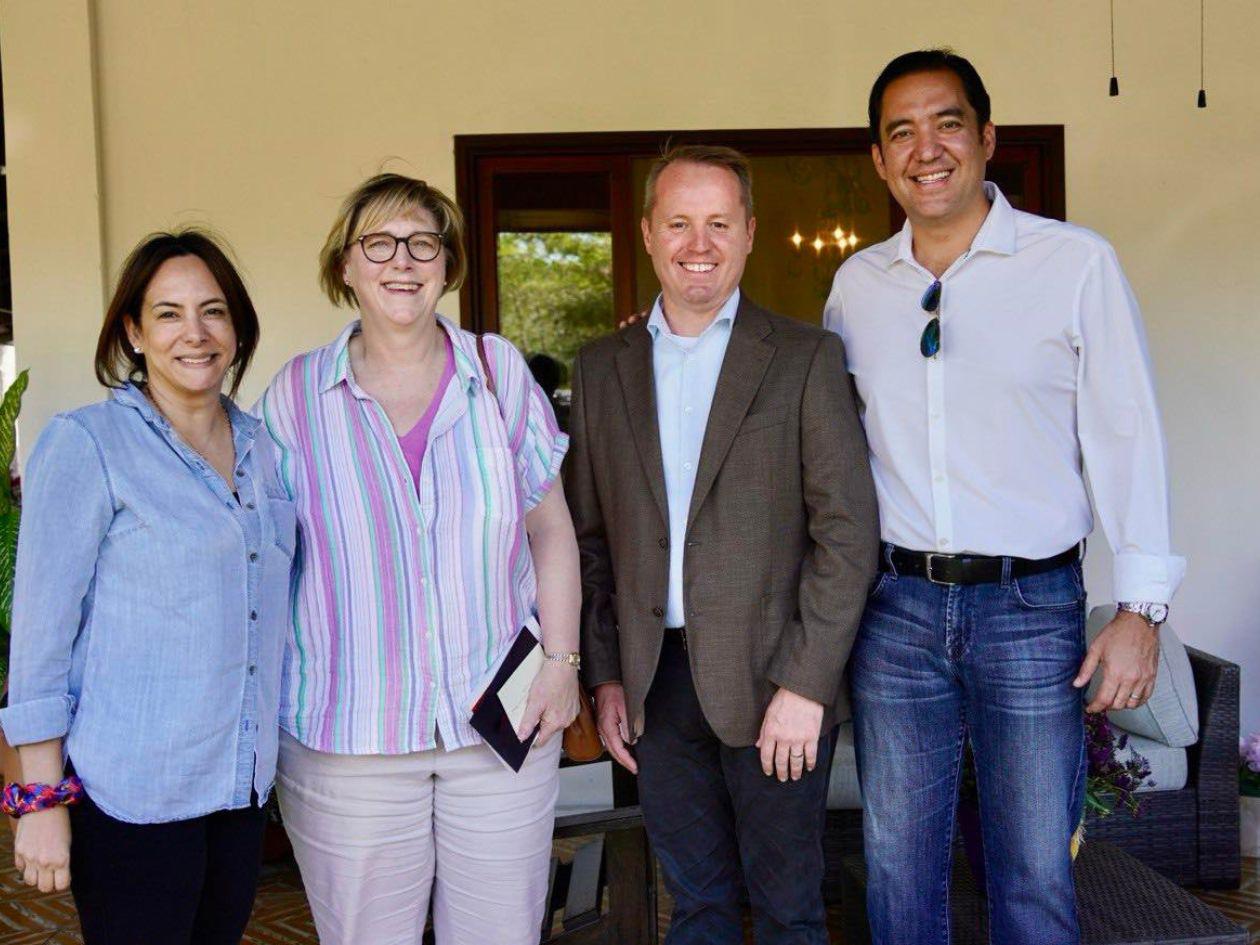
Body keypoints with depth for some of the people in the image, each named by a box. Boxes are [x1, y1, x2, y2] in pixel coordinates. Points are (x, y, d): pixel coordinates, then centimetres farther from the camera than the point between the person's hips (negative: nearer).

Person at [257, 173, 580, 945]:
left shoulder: (500, 372, 3)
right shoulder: (297, 394, 0)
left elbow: (551, 529, 7)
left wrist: (563, 659, 0)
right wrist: (269, 705, 1)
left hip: (503, 723, 1)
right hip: (348, 737, -1)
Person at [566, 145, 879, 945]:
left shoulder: (806, 358, -3)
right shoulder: (602, 368, 7)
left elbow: (848, 530, -8)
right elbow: (591, 538, 11)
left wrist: (805, 683, -13)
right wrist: (606, 675, 6)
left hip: (772, 679, -3)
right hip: (655, 682, 3)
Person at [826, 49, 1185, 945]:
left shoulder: (1077, 263, -4)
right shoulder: (856, 284, 5)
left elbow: (1127, 435, -4)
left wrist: (1142, 607, -7)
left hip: (1032, 604, -3)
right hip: (894, 603, 3)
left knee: (1035, 866, 6)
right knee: (899, 856, 13)